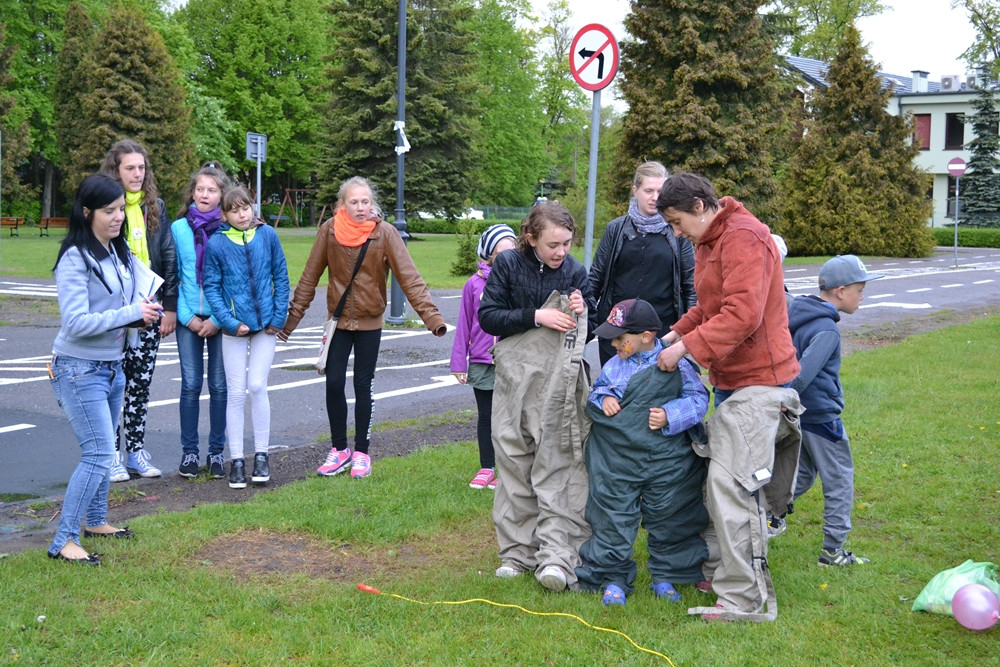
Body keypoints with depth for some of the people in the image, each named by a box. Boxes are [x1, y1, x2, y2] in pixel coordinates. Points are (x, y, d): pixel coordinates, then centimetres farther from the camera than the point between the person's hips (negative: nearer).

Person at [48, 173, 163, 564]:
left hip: (112, 366, 8)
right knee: (98, 454, -11)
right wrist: (131, 313, -22)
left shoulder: (119, 253, 9)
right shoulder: (75, 258, -17)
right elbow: (77, 322, -23)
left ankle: (97, 521, 34)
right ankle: (63, 542, -5)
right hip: (80, 370, -8)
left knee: (104, 451, 17)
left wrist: (143, 314, -3)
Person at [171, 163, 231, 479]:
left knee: (219, 385, 3)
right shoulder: (178, 228, 4)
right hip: (189, 319, 1)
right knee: (190, 384, 1)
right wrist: (187, 316, -4)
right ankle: (189, 451, 11)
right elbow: (173, 276, 5)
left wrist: (218, 319, -9)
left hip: (221, 319, -1)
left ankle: (217, 452, 14)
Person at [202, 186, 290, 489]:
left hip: (265, 326, 0)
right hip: (234, 327, 0)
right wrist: (229, 321, -11)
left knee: (258, 387, -2)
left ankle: (261, 455, 12)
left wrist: (279, 316, -2)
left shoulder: (267, 235, -1)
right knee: (236, 393, 3)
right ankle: (236, 460, 12)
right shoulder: (216, 243, -5)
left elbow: (281, 277, 4)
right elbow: (211, 286, -2)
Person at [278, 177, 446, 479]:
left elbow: (409, 278, -17)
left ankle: (361, 453, 19)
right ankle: (339, 450, 17)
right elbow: (310, 277, -2)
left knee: (363, 386, 6)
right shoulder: (329, 230, -9)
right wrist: (292, 315, -2)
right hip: (338, 319, 1)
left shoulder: (385, 233, -14)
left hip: (370, 323, -1)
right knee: (334, 384, 0)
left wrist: (432, 316, -25)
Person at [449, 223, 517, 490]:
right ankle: (486, 469, 26)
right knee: (486, 416, 13)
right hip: (482, 363, 1)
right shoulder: (475, 284, -2)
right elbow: (464, 325, 4)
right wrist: (459, 363, 5)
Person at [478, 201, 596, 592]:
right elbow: (488, 316, -6)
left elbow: (593, 324, 13)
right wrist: (535, 316, -17)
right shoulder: (508, 265, 0)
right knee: (514, 464, 5)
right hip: (516, 377, 0)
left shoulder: (575, 271, 4)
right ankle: (517, 552, 15)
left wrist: (583, 310, -9)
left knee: (559, 466, -7)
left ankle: (557, 556, -10)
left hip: (561, 381, 0)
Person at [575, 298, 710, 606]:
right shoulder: (614, 365, 6)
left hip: (667, 463, -2)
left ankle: (666, 577, 26)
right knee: (613, 519, 5)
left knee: (667, 519, 10)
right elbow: (596, 390, 17)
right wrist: (602, 399, -5)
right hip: (616, 462, 3)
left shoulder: (675, 365, -7)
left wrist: (670, 416, -20)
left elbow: (698, 399, -7)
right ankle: (613, 578, 17)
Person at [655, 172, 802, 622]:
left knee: (731, 485, -12)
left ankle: (747, 601, -5)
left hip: (756, 382, -10)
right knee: (719, 480, 13)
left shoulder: (743, 238, -16)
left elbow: (743, 314, -25)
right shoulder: (710, 241, 18)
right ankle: (721, 572, 24)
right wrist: (674, 333, 11)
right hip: (730, 378, 10)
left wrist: (687, 347, -22)